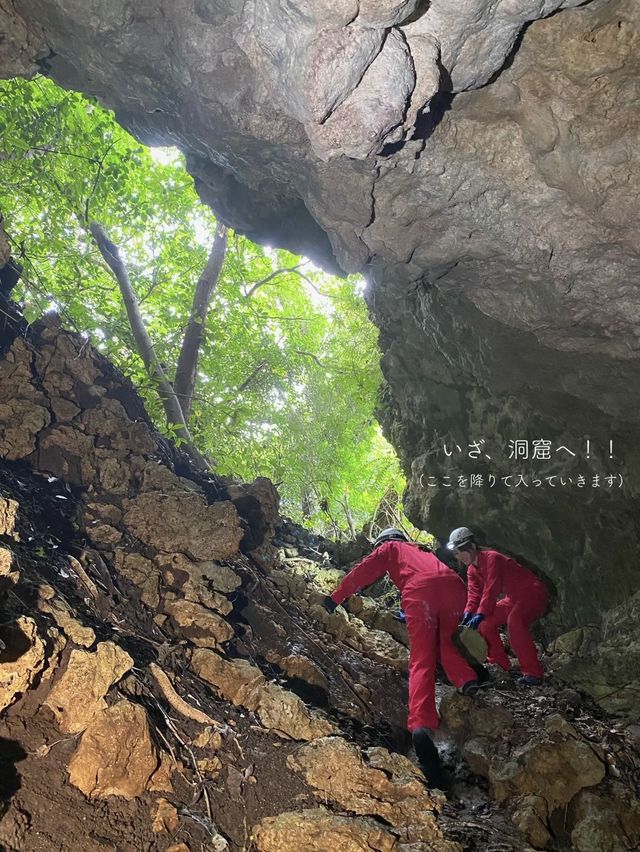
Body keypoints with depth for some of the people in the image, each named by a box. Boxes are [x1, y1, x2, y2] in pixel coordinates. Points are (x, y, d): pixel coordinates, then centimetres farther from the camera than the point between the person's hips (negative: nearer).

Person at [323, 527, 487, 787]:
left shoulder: (389, 548, 30)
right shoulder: (421, 551, 43)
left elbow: (362, 572, 23)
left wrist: (336, 598, 29)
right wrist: (409, 616, 63)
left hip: (420, 591, -4)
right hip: (454, 585, 4)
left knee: (421, 662, -9)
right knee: (444, 642, 28)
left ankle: (421, 725, -29)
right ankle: (468, 678, 4)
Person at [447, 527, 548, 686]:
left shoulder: (492, 558, -24)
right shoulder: (472, 571, 5)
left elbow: (491, 589, -31)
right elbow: (474, 593, 0)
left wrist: (480, 614, -35)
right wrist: (468, 612, -18)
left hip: (533, 593, -10)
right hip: (514, 598, 10)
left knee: (514, 622, -35)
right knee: (486, 623, 2)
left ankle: (533, 673, -30)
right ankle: (500, 664, 13)